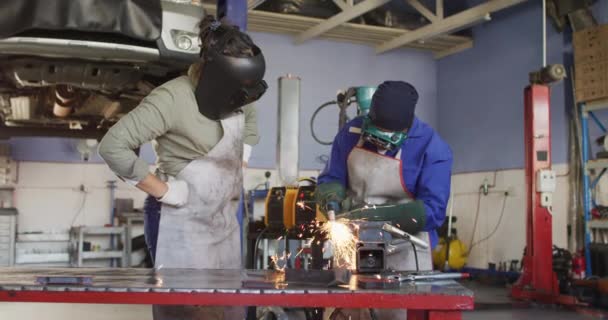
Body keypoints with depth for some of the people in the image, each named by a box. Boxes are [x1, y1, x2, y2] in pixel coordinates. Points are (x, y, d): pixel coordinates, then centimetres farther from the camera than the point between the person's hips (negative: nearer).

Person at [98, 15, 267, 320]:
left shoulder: (231, 91, 1)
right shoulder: (172, 99, -22)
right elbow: (112, 146, -26)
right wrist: (163, 190, -21)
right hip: (182, 223, -8)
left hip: (224, 218, 8)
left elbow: (249, 119, 24)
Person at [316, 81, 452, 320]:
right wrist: (334, 200, -18)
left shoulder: (432, 148, -14)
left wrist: (377, 215, -27)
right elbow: (329, 180, 6)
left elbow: (432, 211, -19)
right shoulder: (351, 133, -1)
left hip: (404, 257, -3)